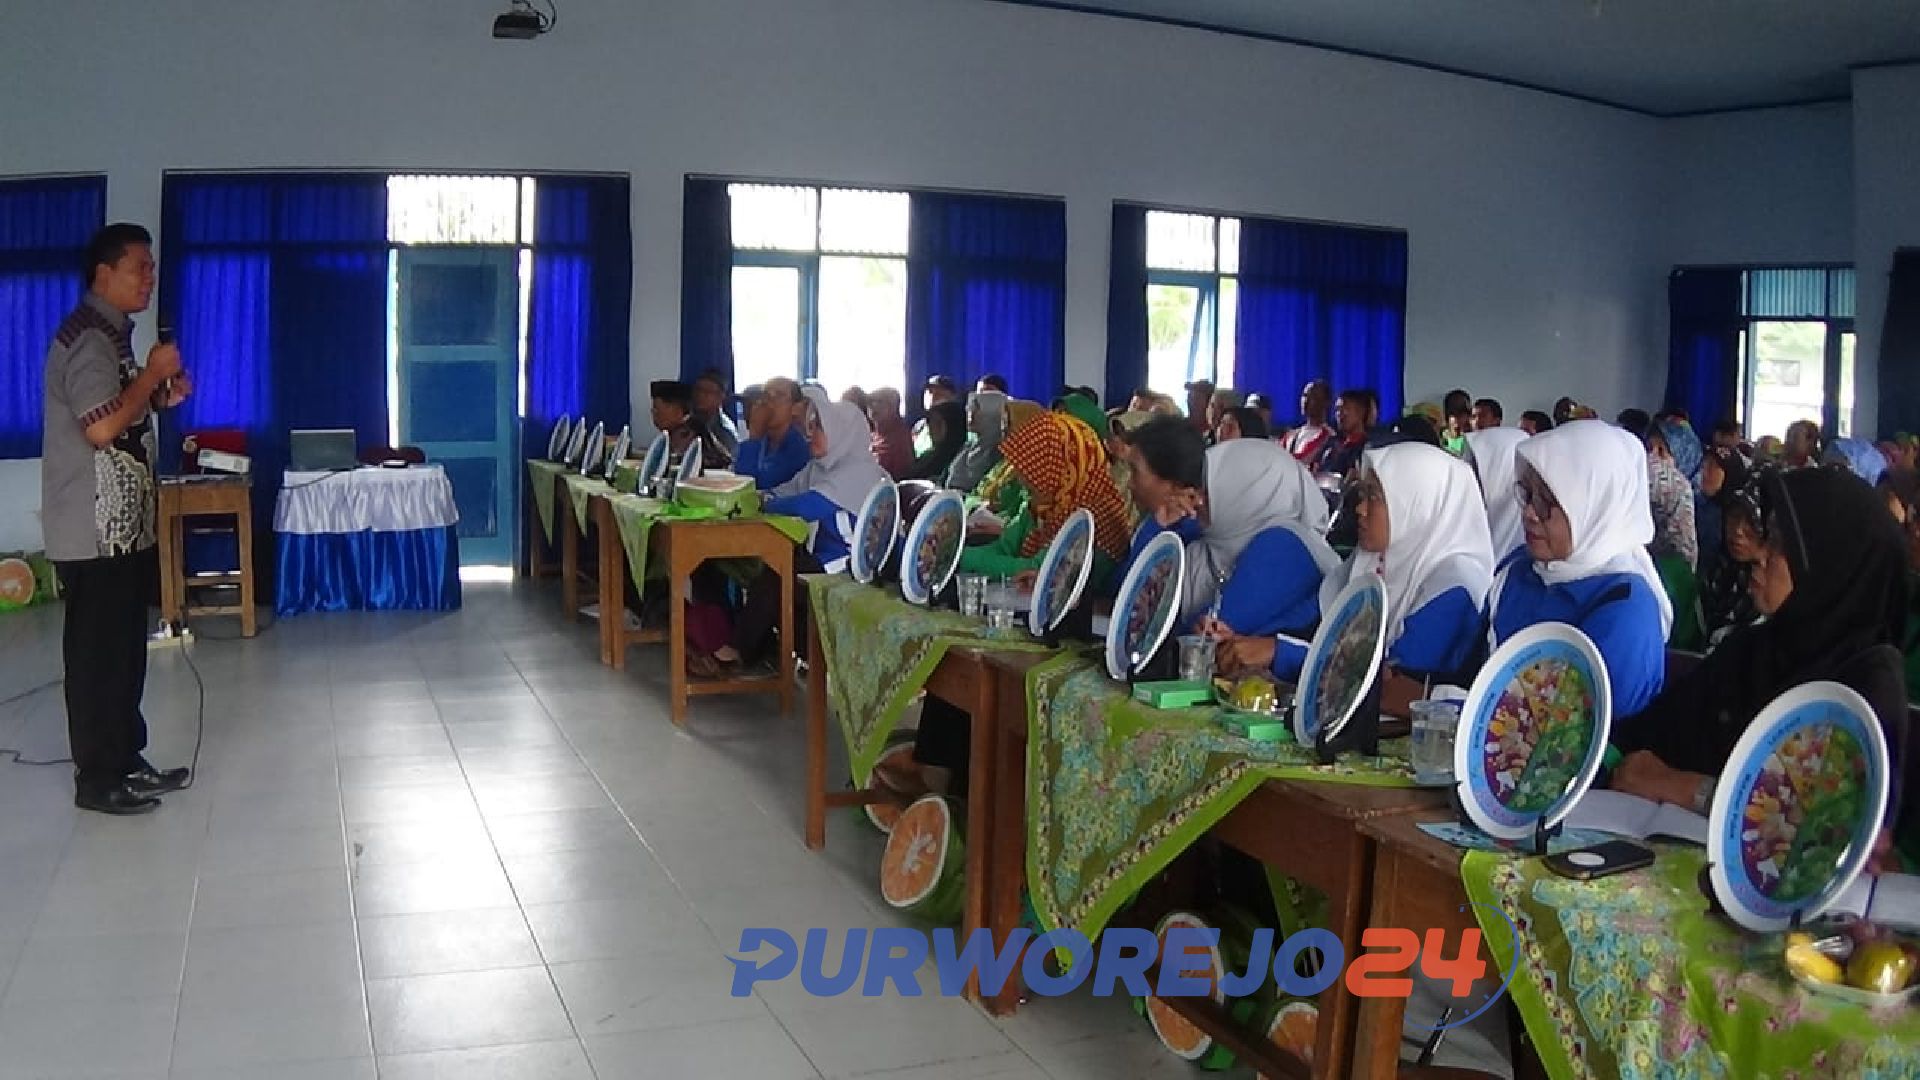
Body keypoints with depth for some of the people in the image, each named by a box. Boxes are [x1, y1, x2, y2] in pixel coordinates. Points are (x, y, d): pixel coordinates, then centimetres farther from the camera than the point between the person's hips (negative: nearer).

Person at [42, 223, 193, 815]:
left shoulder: (111, 333, 17)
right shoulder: (88, 336, -16)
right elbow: (101, 426, -26)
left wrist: (162, 397, 8)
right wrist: (154, 371, -16)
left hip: (122, 524, 10)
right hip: (95, 531, -10)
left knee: (125, 648, 15)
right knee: (98, 652, -2)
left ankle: (126, 761, 24)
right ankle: (97, 778, 6)